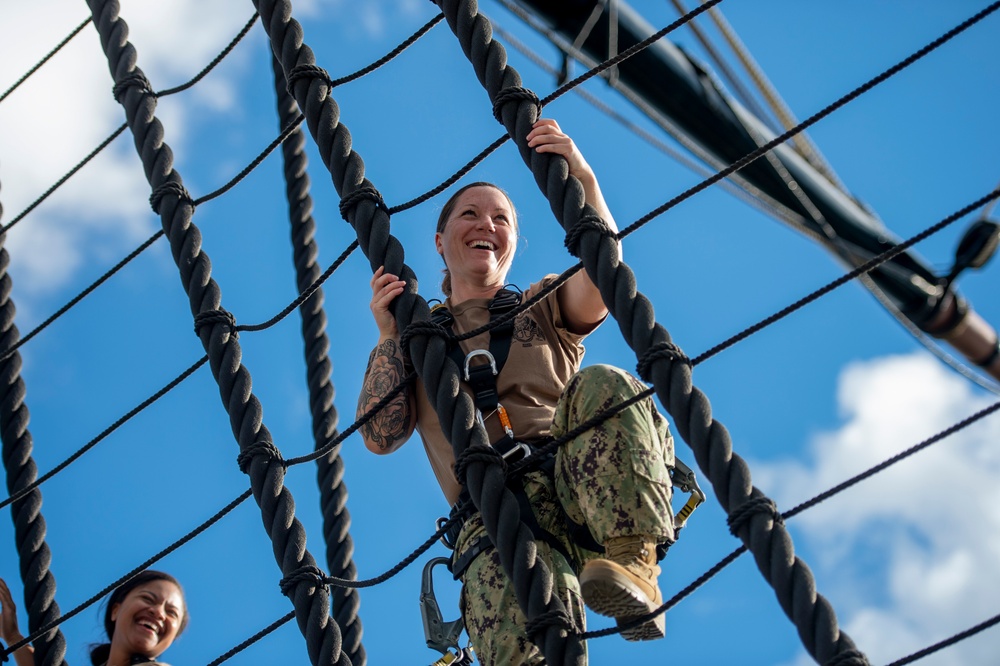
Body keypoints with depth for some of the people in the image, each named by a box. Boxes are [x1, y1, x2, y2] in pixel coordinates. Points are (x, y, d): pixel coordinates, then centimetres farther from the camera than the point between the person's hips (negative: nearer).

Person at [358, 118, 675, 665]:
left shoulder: (543, 307, 26)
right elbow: (380, 437, 16)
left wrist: (584, 181, -14)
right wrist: (388, 337, 8)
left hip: (582, 487, 3)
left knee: (603, 386, -36)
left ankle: (629, 565, -38)